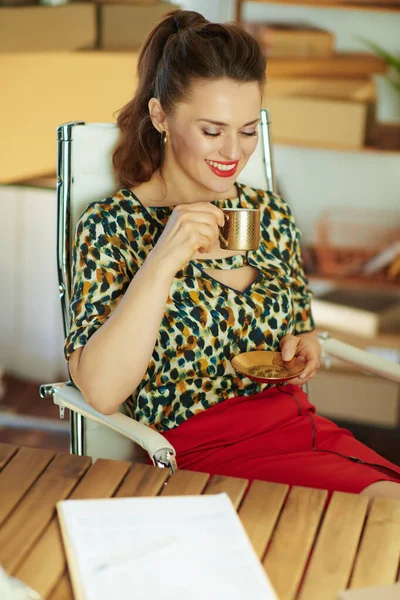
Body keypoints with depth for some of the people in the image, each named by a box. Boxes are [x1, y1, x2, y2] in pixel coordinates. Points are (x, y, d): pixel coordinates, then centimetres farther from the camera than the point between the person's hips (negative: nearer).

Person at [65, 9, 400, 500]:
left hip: (299, 422, 6)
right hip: (199, 454, -5)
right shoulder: (111, 227, -6)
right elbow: (100, 391, -17)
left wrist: (305, 347, 0)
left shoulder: (269, 213, 9)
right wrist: (163, 261, -24)